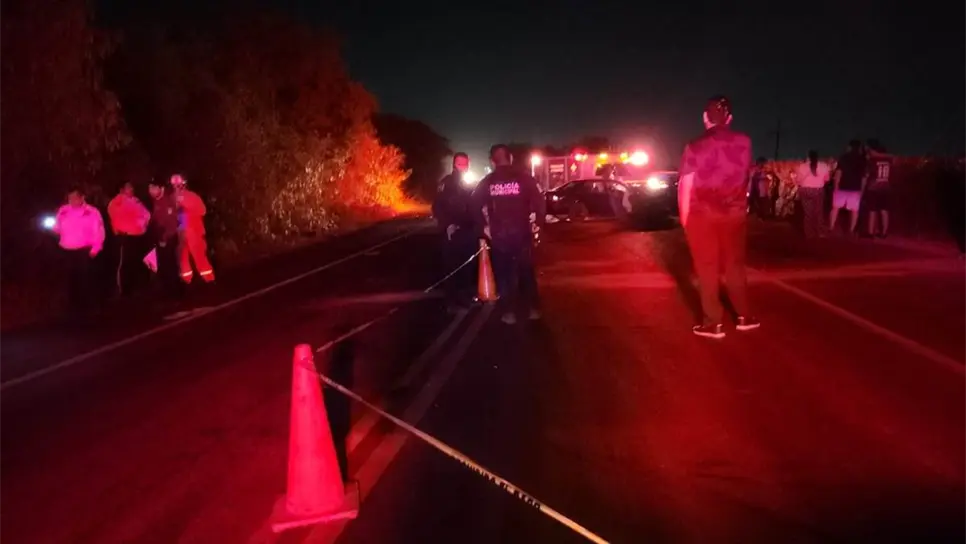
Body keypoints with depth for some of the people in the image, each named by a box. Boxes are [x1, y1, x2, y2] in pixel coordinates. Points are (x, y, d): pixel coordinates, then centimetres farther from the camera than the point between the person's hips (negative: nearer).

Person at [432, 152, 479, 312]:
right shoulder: (446, 183, -4)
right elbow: (437, 207, -11)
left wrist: (477, 225, 5)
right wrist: (447, 224, -19)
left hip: (468, 231, 5)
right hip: (452, 231, -5)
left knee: (468, 265, 7)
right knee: (452, 266, -4)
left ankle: (466, 296, 18)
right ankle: (452, 301, 0)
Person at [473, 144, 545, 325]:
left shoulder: (487, 182, 1)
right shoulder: (524, 178, -4)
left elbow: (475, 204, -3)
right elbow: (539, 201, -9)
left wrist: (483, 225, 6)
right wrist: (539, 221, 3)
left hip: (498, 235, 0)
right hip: (522, 233, 0)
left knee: (504, 274, 10)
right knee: (527, 271, 14)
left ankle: (509, 312, 10)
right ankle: (534, 309, 17)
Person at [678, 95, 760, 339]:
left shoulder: (695, 146, -11)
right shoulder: (744, 142, -1)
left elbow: (685, 185, -11)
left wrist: (684, 214, 1)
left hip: (702, 214, -3)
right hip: (734, 212, 3)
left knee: (707, 268, 5)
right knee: (735, 265, 17)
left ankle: (714, 323, 8)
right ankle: (744, 316, 23)